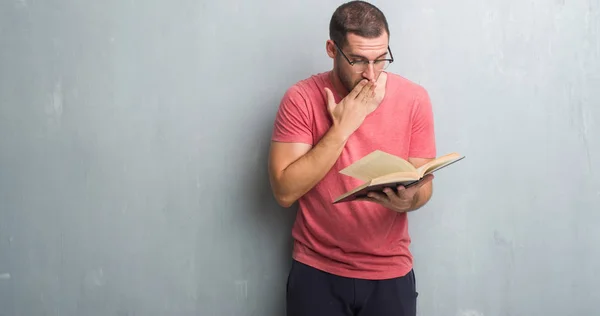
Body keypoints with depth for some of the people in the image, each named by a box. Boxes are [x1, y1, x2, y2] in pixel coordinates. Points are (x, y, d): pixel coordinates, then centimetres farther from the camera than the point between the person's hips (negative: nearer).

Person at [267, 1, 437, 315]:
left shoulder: (413, 98, -6)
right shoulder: (301, 98, -11)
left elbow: (424, 185, -1)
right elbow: (285, 191, -17)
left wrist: (407, 199, -24)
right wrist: (343, 127, -21)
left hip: (390, 272, 1)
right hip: (317, 270, -1)